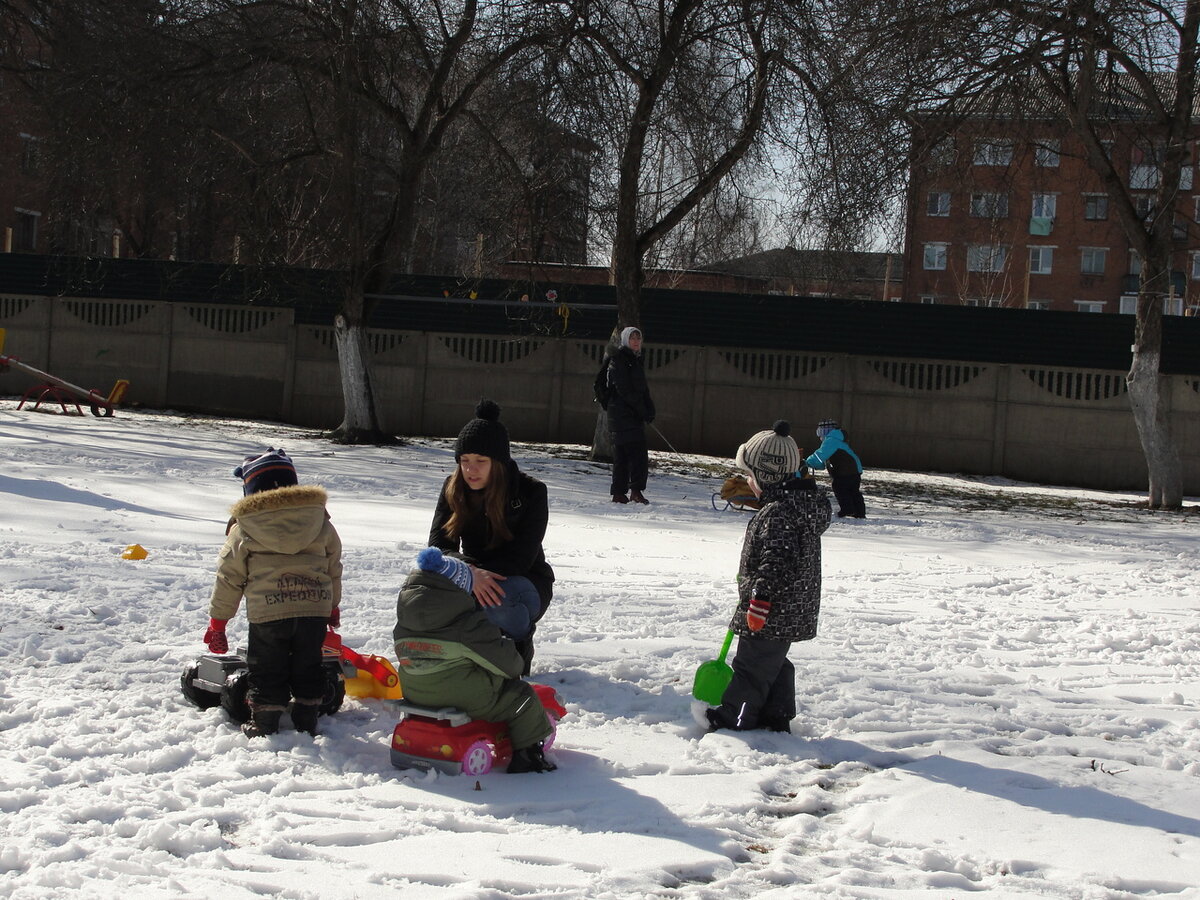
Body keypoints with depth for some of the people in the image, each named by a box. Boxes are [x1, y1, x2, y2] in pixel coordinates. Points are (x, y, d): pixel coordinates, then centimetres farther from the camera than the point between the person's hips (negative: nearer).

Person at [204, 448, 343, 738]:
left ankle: (264, 726, 14)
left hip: (266, 613, -3)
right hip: (315, 608, 3)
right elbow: (334, 568, 17)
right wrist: (333, 605, 32)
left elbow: (229, 577, 2)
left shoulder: (244, 529, -2)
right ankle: (307, 724, 23)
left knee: (266, 671, 9)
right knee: (307, 667, 16)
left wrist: (217, 621, 11)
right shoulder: (319, 521, 7)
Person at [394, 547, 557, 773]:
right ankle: (527, 755, 11)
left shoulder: (402, 625, 0)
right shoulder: (468, 623, -18)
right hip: (466, 701, -7)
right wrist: (515, 666, 12)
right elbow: (504, 662, -12)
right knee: (523, 697, 8)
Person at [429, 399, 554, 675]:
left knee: (499, 600, -38)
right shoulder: (454, 489, -6)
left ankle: (519, 647, -6)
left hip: (527, 582, -3)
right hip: (473, 581, 3)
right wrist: (470, 572, -36)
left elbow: (520, 558, -21)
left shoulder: (531, 492, -16)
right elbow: (438, 544, -15)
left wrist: (477, 572, -37)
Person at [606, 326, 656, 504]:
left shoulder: (636, 360, 21)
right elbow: (624, 389, -15)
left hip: (635, 415, 9)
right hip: (622, 414, -9)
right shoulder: (619, 360, -7)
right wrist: (643, 411, -16)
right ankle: (636, 490, -17)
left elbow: (643, 388, 21)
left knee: (622, 455, 8)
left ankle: (619, 494, 9)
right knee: (637, 452, -16)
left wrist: (649, 410, 6)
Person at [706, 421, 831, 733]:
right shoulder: (803, 503, 9)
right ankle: (777, 716, 29)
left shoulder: (779, 513, -24)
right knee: (774, 662, 21)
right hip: (794, 611, 10)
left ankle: (733, 718, 11)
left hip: (773, 613, -10)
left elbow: (778, 559, -30)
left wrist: (760, 598, -26)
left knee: (751, 665, 2)